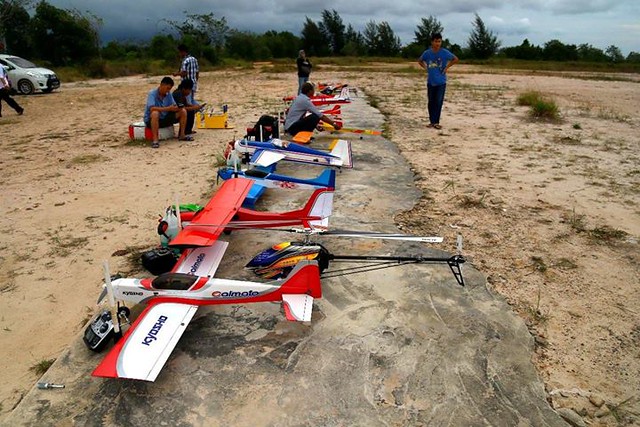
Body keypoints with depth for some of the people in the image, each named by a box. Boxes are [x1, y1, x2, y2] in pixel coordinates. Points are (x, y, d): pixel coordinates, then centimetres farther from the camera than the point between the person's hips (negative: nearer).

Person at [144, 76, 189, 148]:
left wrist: (178, 107, -26)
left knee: (183, 112, -6)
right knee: (155, 113, -41)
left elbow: (174, 106, -1)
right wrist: (168, 108, -40)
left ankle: (181, 135, 0)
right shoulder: (152, 93, -19)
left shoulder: (168, 94, -1)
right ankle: (155, 140, -38)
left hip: (165, 118, 6)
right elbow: (152, 108, -33)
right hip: (151, 120, -6)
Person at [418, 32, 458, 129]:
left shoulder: (445, 52, -7)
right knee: (430, 102, 7)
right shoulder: (427, 53, -1)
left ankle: (436, 122, 3)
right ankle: (432, 121, 17)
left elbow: (455, 59, 4)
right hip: (430, 81, 2)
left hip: (441, 82, -2)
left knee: (438, 102, -4)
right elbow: (419, 60, 17)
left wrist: (447, 67, -3)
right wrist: (425, 68, 5)